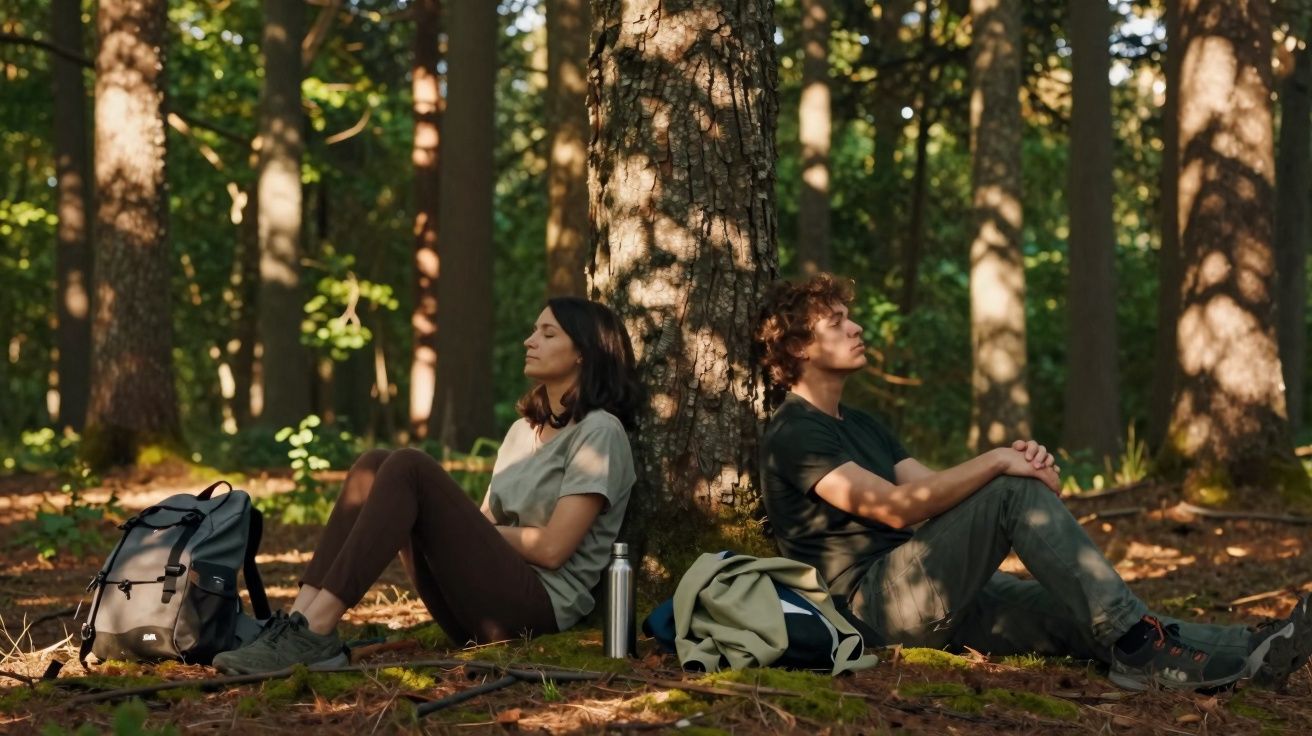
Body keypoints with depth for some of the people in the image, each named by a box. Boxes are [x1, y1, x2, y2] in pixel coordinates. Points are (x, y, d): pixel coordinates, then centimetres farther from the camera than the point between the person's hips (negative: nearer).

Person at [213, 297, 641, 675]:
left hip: (536, 607, -8)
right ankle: (299, 622, -23)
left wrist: (465, 528, -2)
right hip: (482, 601, 8)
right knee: (374, 466, -8)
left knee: (410, 468, -23)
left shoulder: (598, 432, -3)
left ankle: (315, 634, -32)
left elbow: (552, 547, -12)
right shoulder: (523, 429, 23)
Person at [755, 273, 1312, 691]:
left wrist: (1019, 467, -7)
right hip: (874, 600, -9)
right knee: (1016, 493, -23)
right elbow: (894, 507, -19)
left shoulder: (859, 426, 26)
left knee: (1074, 614, -12)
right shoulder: (792, 434, -7)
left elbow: (936, 493, 13)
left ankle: (1245, 652, -27)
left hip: (937, 599, 9)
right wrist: (997, 463, -21)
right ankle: (1136, 646, -27)